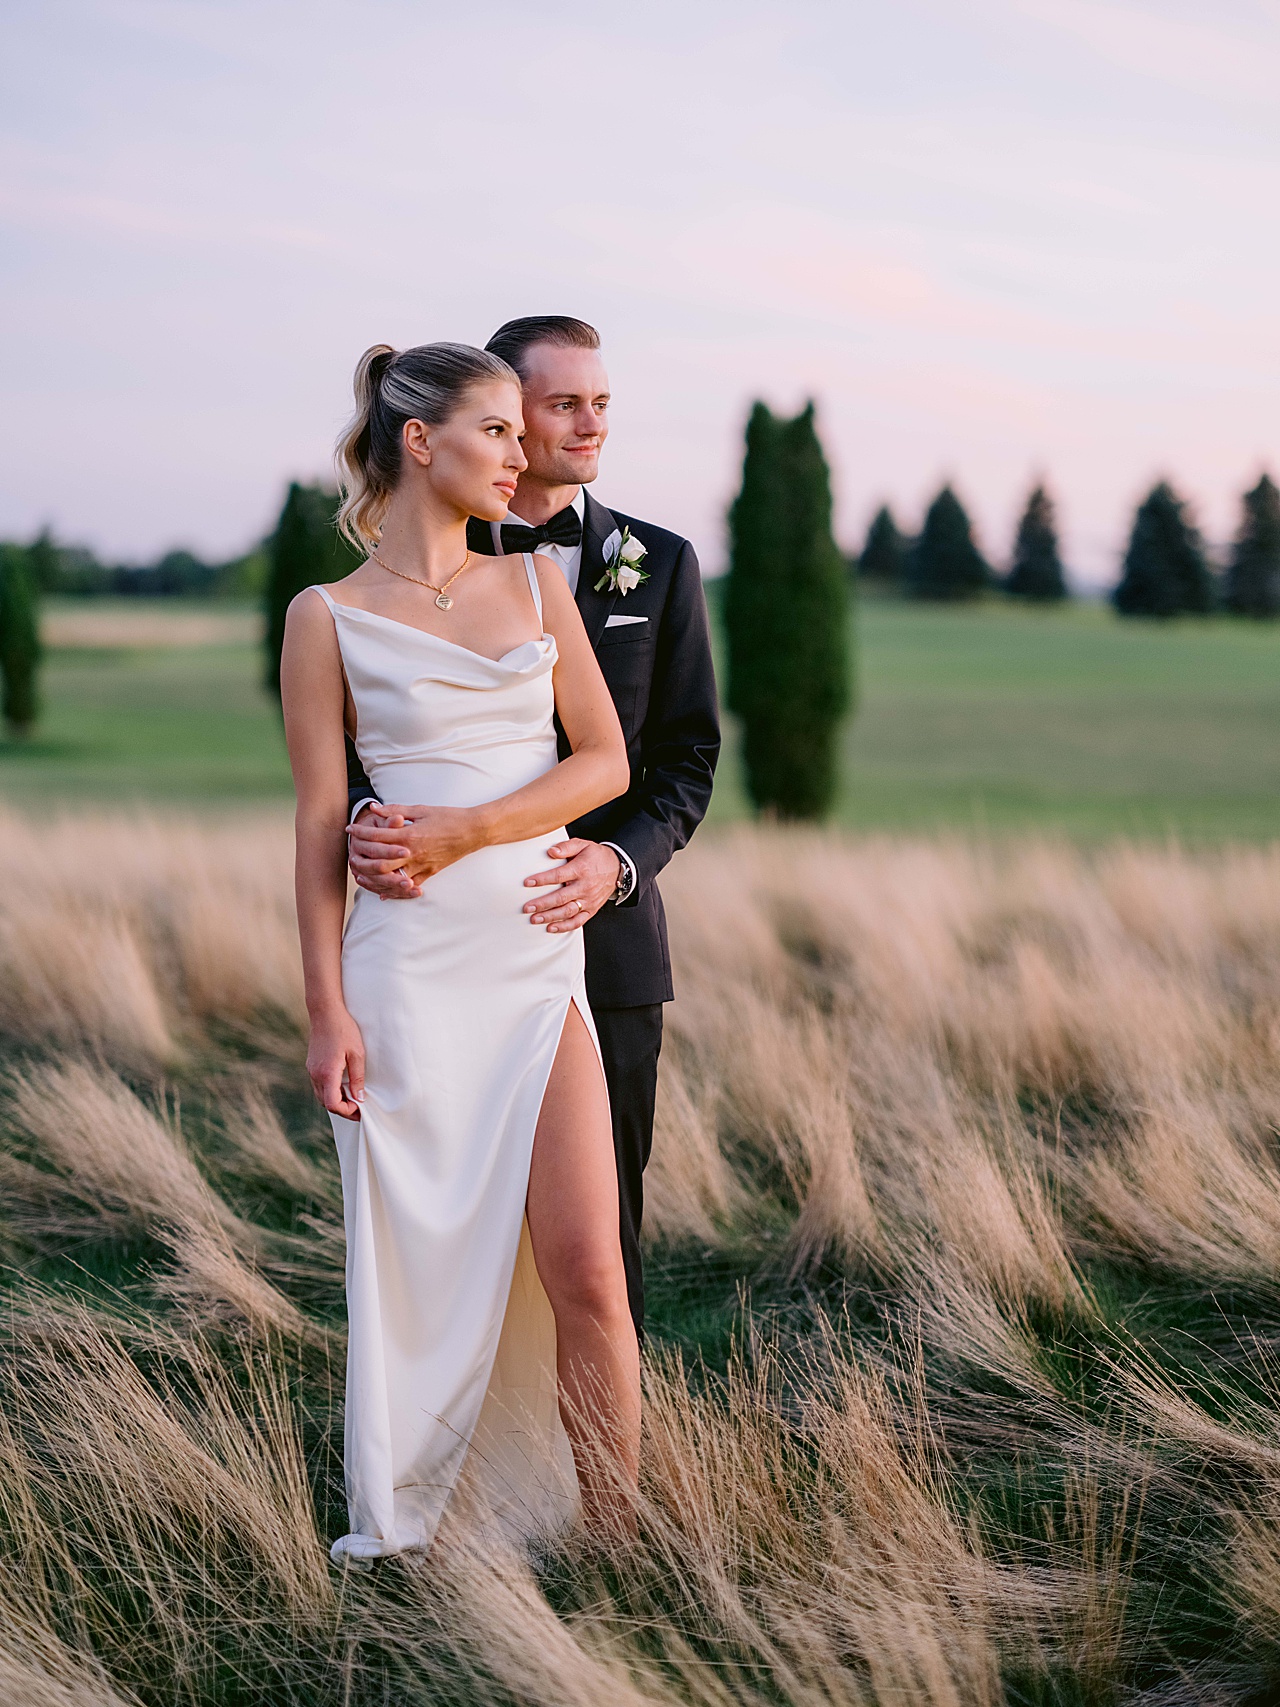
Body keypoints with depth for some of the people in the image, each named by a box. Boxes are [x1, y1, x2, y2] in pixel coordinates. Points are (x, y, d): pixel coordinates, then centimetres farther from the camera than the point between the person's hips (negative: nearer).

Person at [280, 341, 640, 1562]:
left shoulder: (536, 582, 12)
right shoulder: (328, 618, 2)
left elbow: (605, 761, 5)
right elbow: (322, 825, 0)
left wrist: (464, 830, -9)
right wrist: (327, 1010, -6)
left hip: (542, 966, 3)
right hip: (411, 970, -3)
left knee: (585, 1268, -4)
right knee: (419, 1265, 2)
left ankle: (617, 1539, 7)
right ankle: (396, 1532, 19)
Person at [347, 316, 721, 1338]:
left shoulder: (660, 564, 7)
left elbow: (689, 757, 5)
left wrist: (622, 861, -15)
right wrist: (365, 822, -22)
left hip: (606, 940, 1)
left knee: (603, 1221, 5)